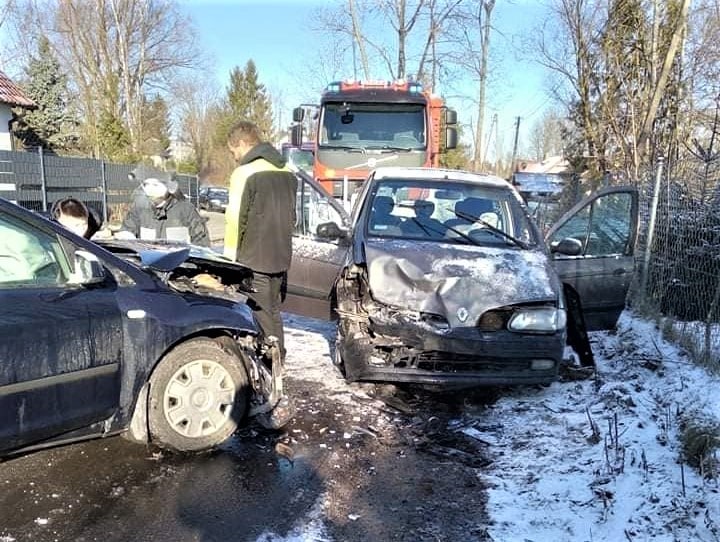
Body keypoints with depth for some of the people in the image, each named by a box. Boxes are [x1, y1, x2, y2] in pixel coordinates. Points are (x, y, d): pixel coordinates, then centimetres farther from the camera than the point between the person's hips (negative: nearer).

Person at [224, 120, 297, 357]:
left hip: (253, 259, -7)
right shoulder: (287, 172, 12)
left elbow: (236, 219, -14)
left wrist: (231, 256, -6)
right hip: (281, 258, 8)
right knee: (273, 312, 18)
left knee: (259, 316, 1)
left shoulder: (244, 173, -12)